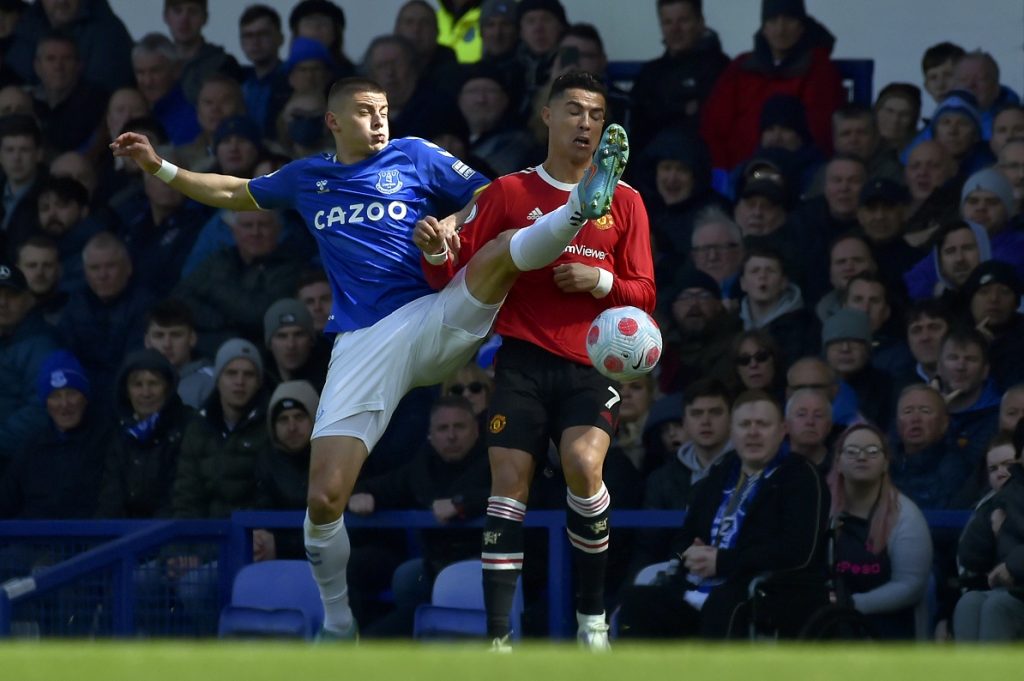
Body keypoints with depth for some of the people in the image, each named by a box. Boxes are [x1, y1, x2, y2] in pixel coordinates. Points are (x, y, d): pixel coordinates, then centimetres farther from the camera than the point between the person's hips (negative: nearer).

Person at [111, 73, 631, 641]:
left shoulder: (413, 157, 10)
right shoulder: (306, 179, 19)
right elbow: (233, 193, 35)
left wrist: (447, 229, -8)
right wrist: (160, 167, 29)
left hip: (438, 320, -1)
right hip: (364, 346, 1)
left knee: (505, 248, -30)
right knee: (324, 499, -8)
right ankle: (339, 627, 7)